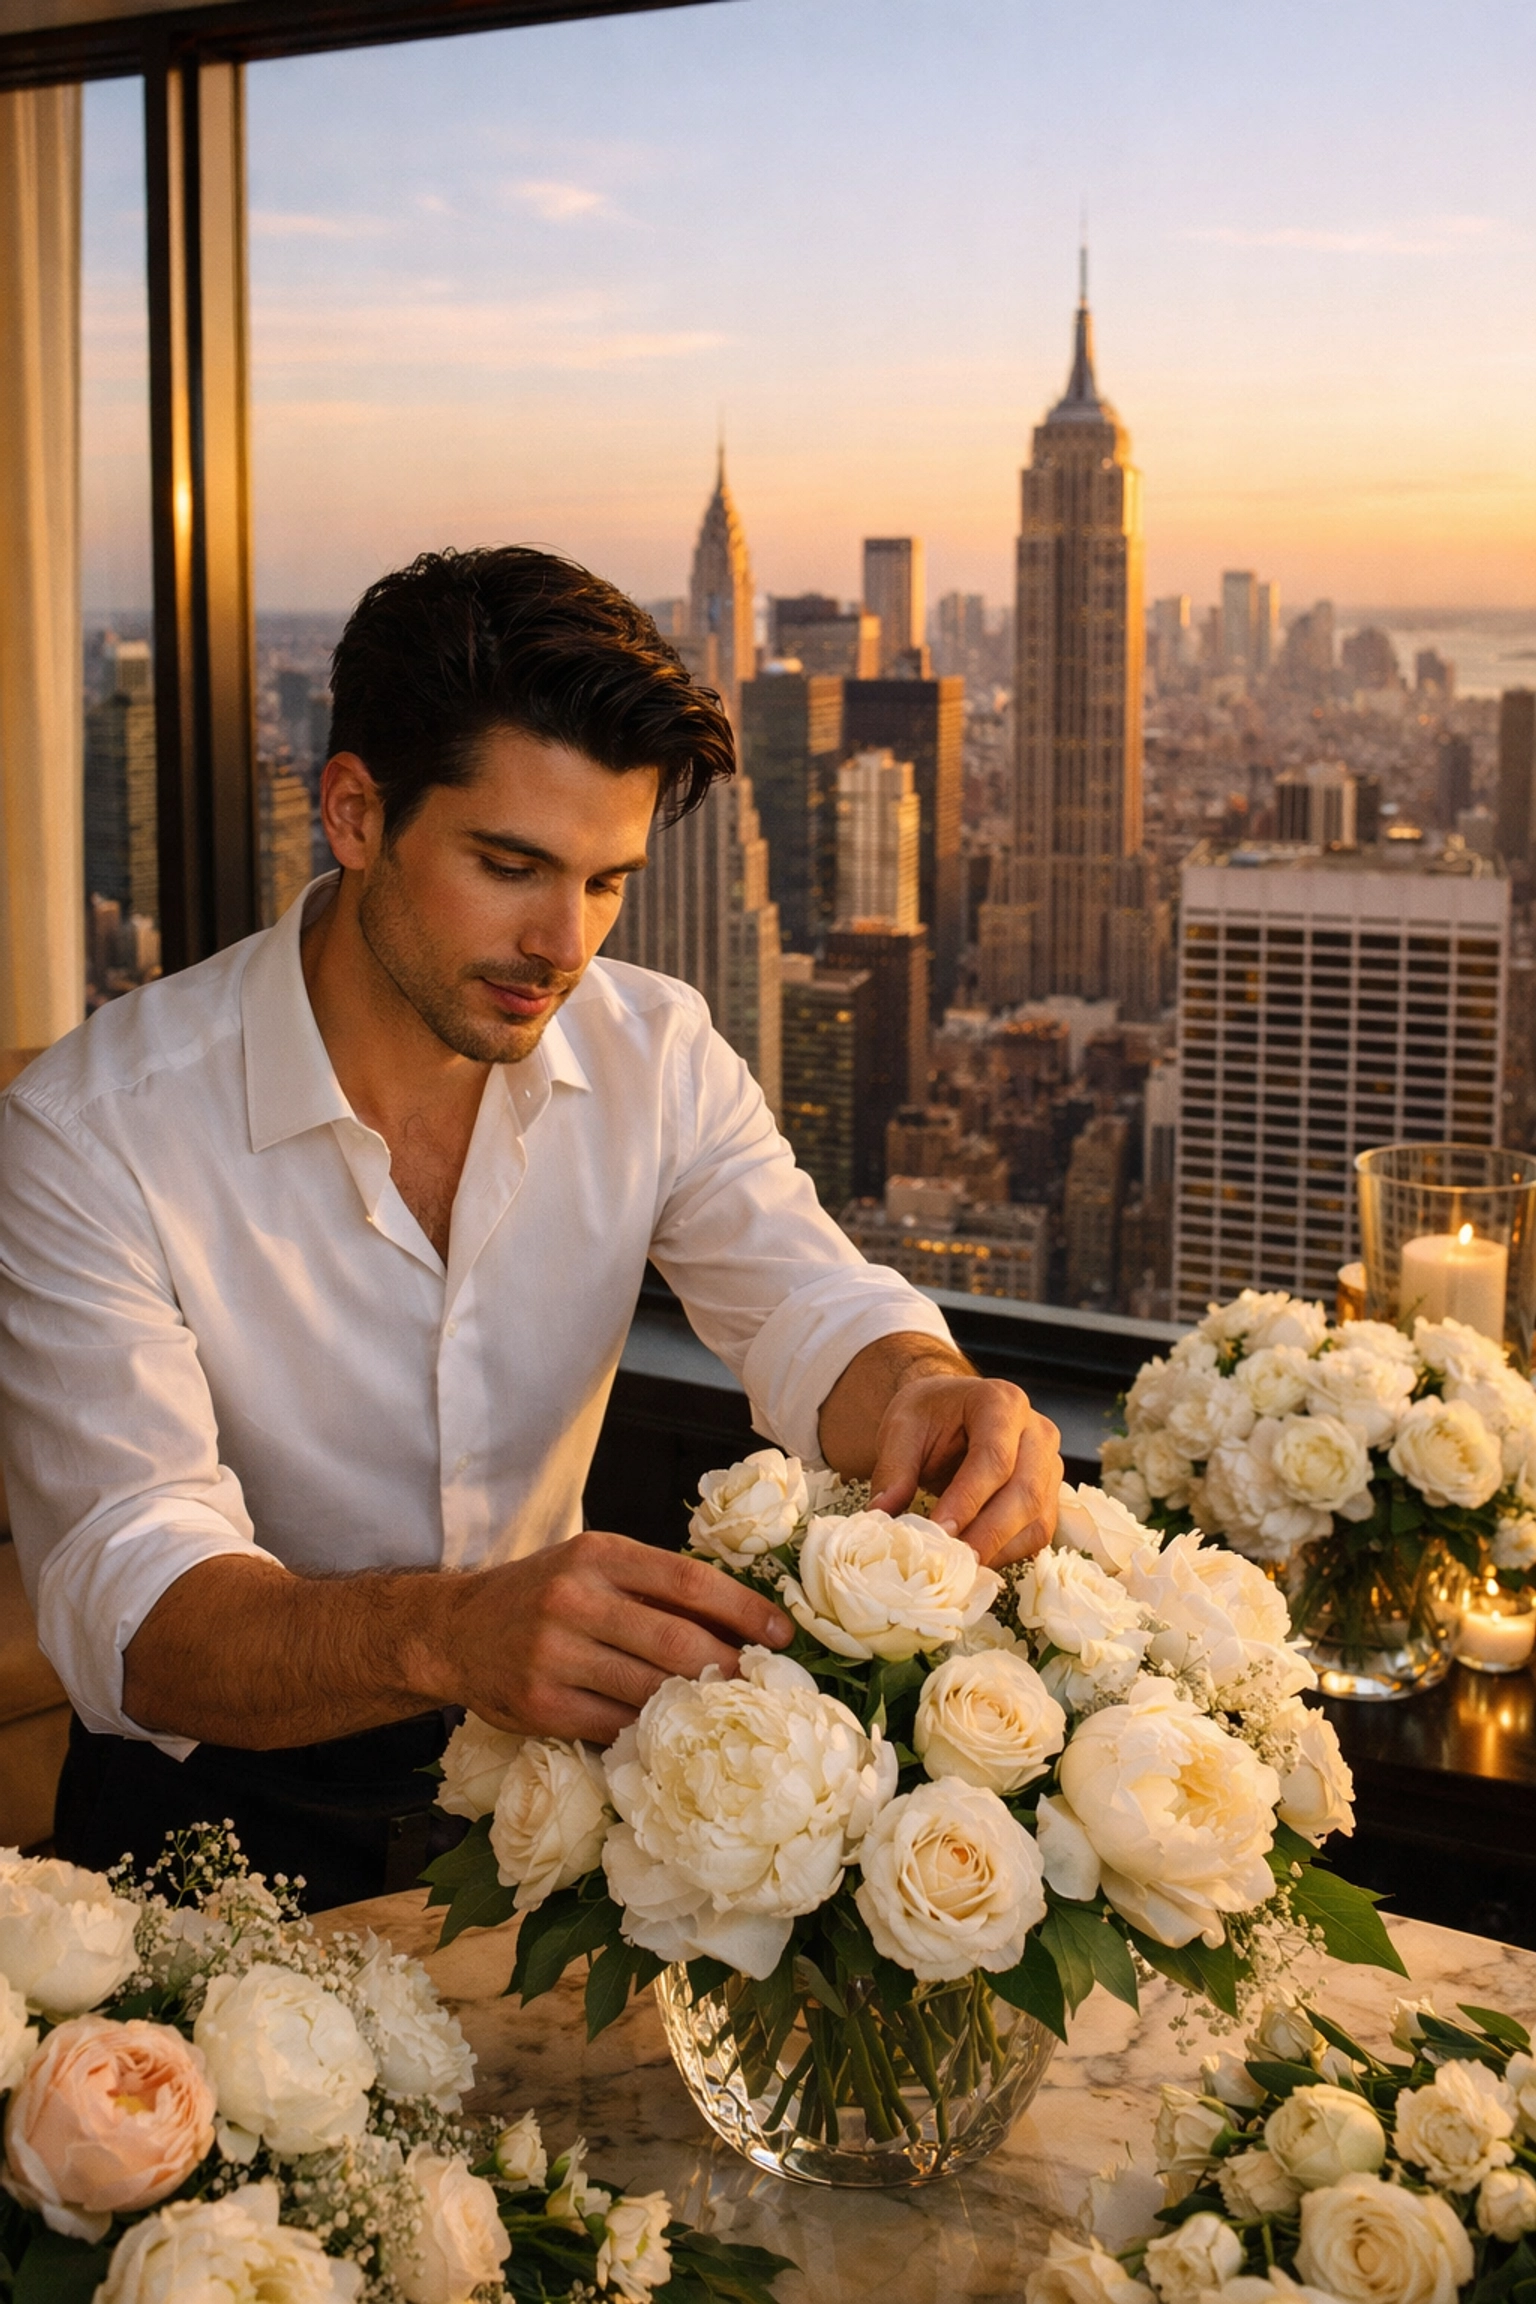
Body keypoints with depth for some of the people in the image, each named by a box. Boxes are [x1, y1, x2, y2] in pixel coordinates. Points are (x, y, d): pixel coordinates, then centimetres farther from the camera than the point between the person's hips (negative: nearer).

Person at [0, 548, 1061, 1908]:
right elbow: (124, 1602, -29)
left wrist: (925, 1394, -38)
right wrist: (448, 1632, -50)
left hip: (549, 1740, 4)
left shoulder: (654, 1054, -2)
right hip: (231, 1792, -4)